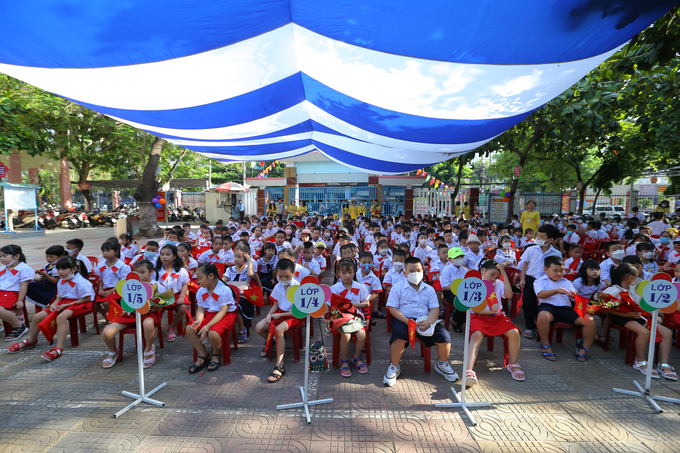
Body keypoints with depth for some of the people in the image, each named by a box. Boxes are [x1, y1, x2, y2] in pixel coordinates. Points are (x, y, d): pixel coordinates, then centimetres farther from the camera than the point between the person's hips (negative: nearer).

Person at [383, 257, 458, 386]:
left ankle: (442, 365, 16)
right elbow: (392, 308, -5)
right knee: (399, 335, -34)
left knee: (444, 336, -17)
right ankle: (394, 367, -8)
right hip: (403, 319, -3)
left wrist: (428, 322, -18)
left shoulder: (429, 289, 11)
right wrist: (408, 322, -19)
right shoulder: (398, 287, 1)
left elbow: (434, 309, 5)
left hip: (425, 320, 3)